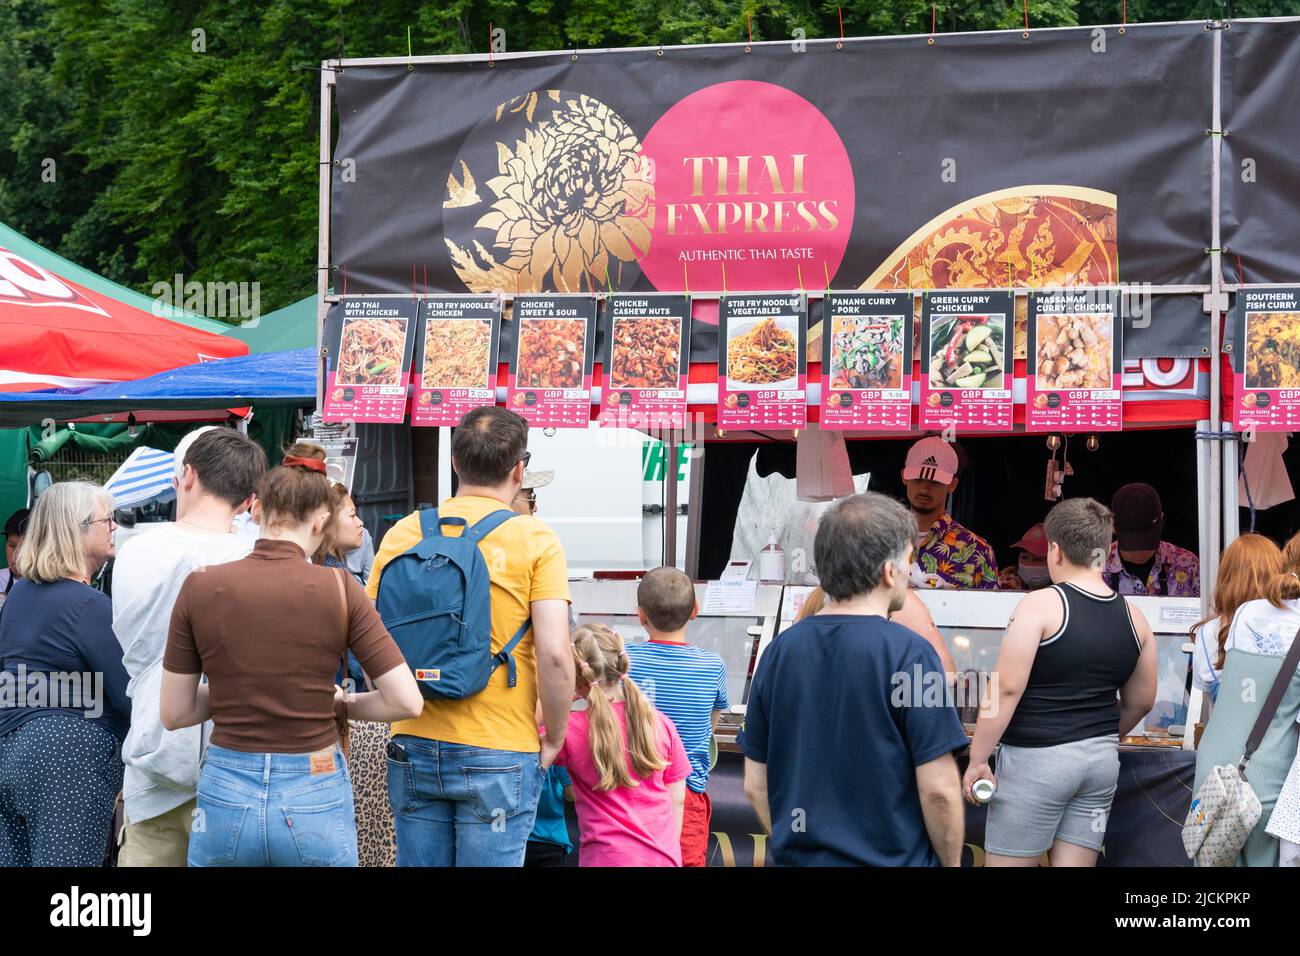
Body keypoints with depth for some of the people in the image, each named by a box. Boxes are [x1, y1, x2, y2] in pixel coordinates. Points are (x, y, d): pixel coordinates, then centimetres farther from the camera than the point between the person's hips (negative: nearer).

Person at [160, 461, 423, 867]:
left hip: (227, 795, 1)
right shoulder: (339, 588, -8)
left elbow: (174, 713, 1)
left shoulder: (200, 586, -5)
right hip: (314, 799, -1)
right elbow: (406, 701, -8)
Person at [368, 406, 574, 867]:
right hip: (499, 757, -4)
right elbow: (554, 655, -14)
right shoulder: (534, 540, -6)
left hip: (413, 747, 4)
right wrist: (553, 738, 0)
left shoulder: (404, 533, 4)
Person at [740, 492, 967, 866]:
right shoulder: (909, 653, -14)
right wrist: (951, 863, -1)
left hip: (798, 859, 5)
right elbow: (938, 790, -15)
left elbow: (755, 784, 5)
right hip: (891, 858, -5)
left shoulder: (779, 651, 1)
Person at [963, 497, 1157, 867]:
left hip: (1038, 759, -6)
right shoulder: (1133, 617, 6)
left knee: (1006, 862, 3)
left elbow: (1007, 690, -15)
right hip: (1103, 760, 6)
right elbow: (1140, 701, 15)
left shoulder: (1040, 605, -11)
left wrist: (977, 760, -10)